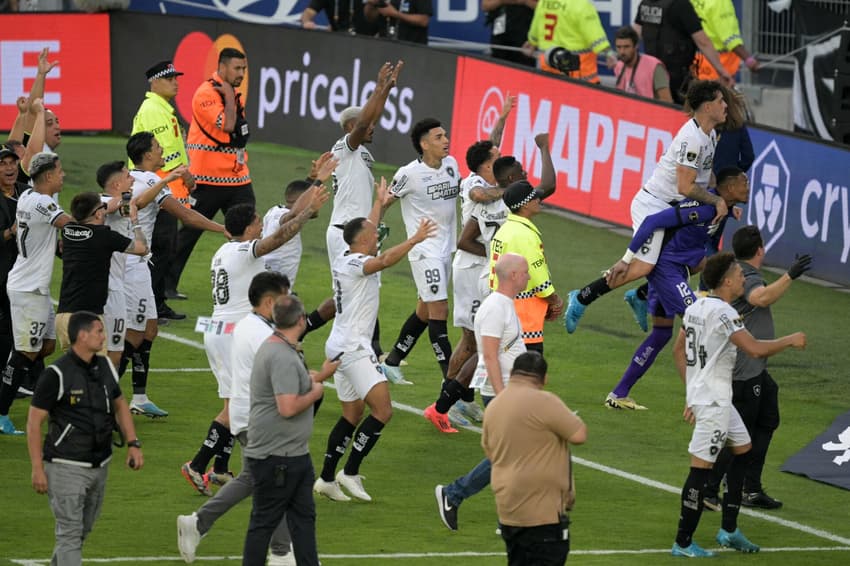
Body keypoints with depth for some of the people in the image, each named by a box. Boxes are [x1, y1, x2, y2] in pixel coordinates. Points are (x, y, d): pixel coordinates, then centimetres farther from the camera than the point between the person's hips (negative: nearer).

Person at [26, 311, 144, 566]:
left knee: (84, 529, 15)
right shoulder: (56, 374, -15)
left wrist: (133, 444, 10)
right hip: (66, 466, -7)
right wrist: (38, 469, -15)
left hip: (100, 465, 7)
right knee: (70, 532, -10)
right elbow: (34, 422, -11)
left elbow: (120, 405, 21)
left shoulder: (105, 366, 6)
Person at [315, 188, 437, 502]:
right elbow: (385, 260, -37)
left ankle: (327, 478, 16)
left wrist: (380, 204, 44)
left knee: (352, 415, 15)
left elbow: (366, 230, 32)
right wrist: (415, 239, -40)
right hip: (353, 347, -11)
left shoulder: (345, 260, 13)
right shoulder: (356, 264, -15)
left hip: (340, 346, 11)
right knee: (382, 410, -14)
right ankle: (350, 472, -13)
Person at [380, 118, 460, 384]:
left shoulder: (451, 164, 5)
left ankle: (391, 362, 28)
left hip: (446, 249, 8)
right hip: (425, 250, -8)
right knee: (439, 310, -11)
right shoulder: (410, 173, -15)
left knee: (424, 311, 14)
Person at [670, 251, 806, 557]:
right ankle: (683, 543, -2)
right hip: (713, 401, -10)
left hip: (701, 392, 10)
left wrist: (691, 393, 22)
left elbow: (678, 351, 17)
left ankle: (729, 530, 23)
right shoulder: (722, 312, -19)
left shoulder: (696, 307, 9)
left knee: (742, 449, 19)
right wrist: (791, 340, -12)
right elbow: (754, 349, -27)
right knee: (702, 467, -6)